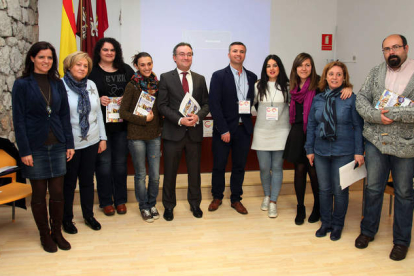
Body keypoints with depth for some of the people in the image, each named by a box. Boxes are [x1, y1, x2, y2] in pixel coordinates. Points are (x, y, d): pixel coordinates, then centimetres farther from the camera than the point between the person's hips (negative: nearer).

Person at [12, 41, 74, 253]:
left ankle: (57, 232, 24)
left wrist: (69, 144, 4)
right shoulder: (22, 84, -4)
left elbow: (65, 115, 9)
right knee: (39, 193, 7)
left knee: (58, 192, 8)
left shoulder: (57, 84, 7)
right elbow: (18, 119, -6)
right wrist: (24, 151, -11)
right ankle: (45, 235, 23)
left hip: (57, 146, 3)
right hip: (35, 147, -3)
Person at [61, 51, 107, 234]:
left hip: (91, 142, 4)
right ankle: (67, 219, 26)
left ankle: (88, 215, 31)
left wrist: (103, 137, 9)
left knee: (88, 180, 15)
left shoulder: (91, 85, 7)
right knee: (69, 182, 9)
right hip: (70, 143, -4)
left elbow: (98, 113, 11)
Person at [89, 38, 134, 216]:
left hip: (121, 123, 3)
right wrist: (98, 100, -16)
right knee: (104, 163, 3)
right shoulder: (91, 71, 0)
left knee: (120, 162, 10)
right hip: (100, 124, -3)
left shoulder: (126, 70, 9)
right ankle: (106, 201, 18)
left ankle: (120, 200, 24)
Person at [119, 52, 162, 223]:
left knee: (155, 175, 6)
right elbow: (123, 112, -8)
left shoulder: (157, 84, 4)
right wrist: (143, 119, -13)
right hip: (136, 136, -3)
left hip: (155, 135, 3)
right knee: (141, 175, 8)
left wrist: (160, 125, 3)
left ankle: (152, 204, 28)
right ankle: (144, 207, 26)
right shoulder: (132, 86, -7)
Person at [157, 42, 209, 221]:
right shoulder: (166, 78, 0)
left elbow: (206, 104, 8)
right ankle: (169, 206, 24)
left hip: (194, 132, 3)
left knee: (194, 171, 13)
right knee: (170, 171, 7)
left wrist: (198, 116, -12)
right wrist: (180, 120, -17)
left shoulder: (200, 79, 10)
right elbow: (162, 106, -5)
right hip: (173, 132, -3)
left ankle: (195, 204, 30)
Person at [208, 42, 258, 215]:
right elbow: (214, 105, -10)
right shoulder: (219, 76, -4)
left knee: (239, 166, 11)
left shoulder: (252, 77, 8)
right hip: (224, 129, -3)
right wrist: (223, 130, -14)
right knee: (219, 166, 7)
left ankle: (236, 199, 26)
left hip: (243, 129, 3)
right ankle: (217, 197, 27)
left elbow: (254, 101, 13)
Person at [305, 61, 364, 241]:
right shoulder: (318, 99, 5)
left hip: (343, 152, -3)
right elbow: (311, 125, 9)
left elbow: (358, 126, -4)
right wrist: (309, 149, 7)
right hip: (321, 152, 3)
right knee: (324, 189, 12)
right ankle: (326, 223, 28)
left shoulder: (351, 99, -5)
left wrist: (359, 152, -7)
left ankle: (337, 225, 24)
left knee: (340, 190, 6)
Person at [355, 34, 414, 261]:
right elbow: (361, 99, 1)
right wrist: (376, 116, -15)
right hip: (376, 140, 3)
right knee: (373, 188, 13)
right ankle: (368, 231, 31)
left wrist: (391, 113, -21)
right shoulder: (376, 72, 6)